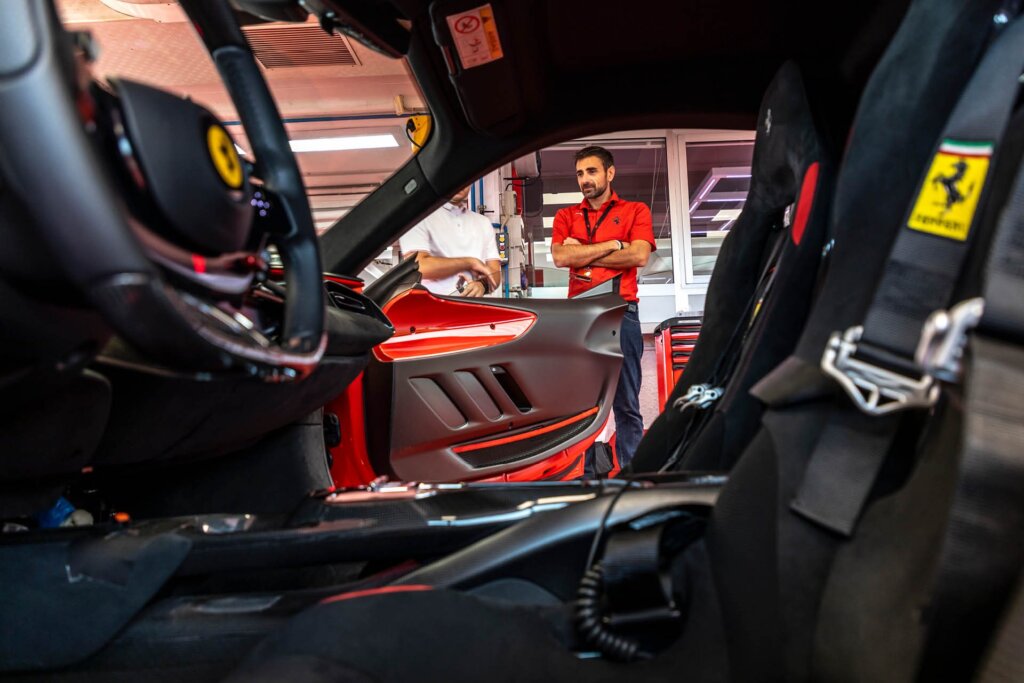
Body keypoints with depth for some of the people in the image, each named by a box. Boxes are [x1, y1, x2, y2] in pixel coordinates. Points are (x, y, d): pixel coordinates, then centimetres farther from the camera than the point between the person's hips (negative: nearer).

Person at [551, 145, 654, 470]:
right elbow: (560, 257, -3)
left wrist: (582, 255, -3)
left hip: (621, 313, -2)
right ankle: (584, 474, 9)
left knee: (626, 404, 0)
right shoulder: (566, 216, 16)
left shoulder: (635, 211, 11)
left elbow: (639, 256, -6)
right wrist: (613, 245, -3)